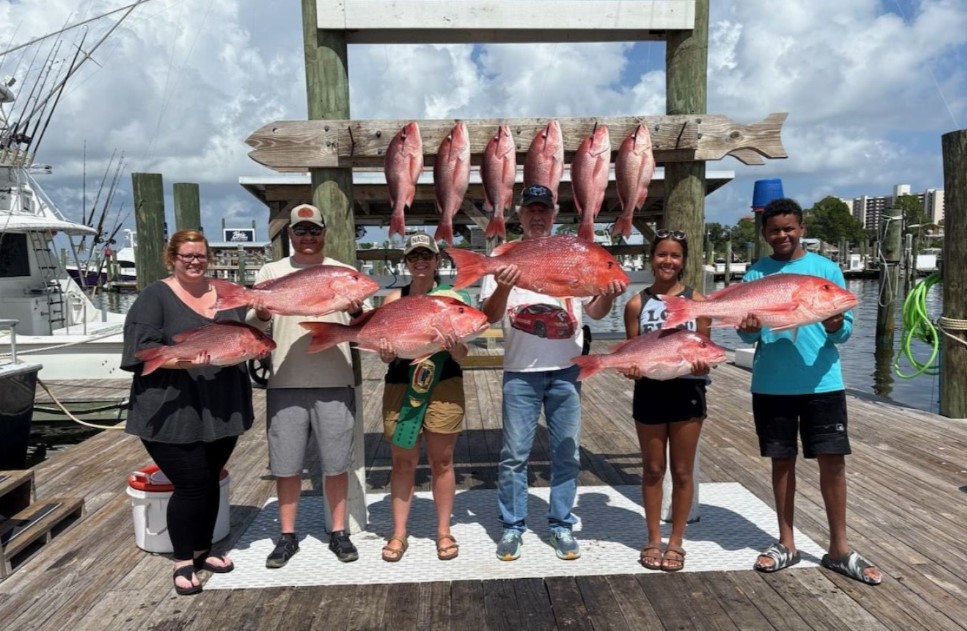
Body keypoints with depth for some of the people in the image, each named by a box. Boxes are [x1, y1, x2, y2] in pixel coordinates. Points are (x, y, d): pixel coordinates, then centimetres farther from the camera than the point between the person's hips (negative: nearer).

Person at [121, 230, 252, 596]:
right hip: (173, 411, -5)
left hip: (221, 408, 5)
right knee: (191, 483, -3)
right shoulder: (155, 296, -4)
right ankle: (183, 561, 17)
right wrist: (184, 362, -29)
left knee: (210, 480, 14)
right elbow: (143, 349, -14)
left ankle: (203, 550, 32)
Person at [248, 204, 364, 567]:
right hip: (285, 383, 1)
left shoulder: (345, 273, 7)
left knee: (336, 463, 7)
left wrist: (357, 312, -16)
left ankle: (338, 532, 21)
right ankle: (287, 535, 23)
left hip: (335, 383, 0)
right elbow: (253, 329, 6)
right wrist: (260, 313, -17)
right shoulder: (270, 272, 8)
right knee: (286, 464, 8)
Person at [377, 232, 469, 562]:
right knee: (403, 461, 9)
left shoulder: (452, 298, 0)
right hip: (400, 386, 1)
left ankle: (444, 531, 23)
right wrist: (386, 354, -20)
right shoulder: (394, 299, 4)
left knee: (441, 460, 8)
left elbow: (461, 353, -3)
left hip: (443, 386, -1)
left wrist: (455, 347, -25)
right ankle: (398, 533, 20)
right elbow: (384, 346, 3)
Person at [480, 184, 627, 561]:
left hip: (566, 371, 2)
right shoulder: (504, 259, 1)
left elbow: (595, 312, 9)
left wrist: (609, 295, -13)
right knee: (514, 454, 4)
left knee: (567, 453, 9)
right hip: (520, 372, -2)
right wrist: (504, 288, -25)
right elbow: (489, 317, -6)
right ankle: (512, 527, 20)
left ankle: (561, 525, 24)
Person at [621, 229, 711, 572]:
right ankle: (653, 540, 26)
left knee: (682, 471, 10)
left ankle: (676, 542, 24)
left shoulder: (697, 301, -2)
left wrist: (701, 362, -22)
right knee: (653, 469, 12)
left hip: (686, 390, 0)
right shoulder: (637, 303, 0)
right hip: (650, 391, 1)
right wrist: (631, 367, -20)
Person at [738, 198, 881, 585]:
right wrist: (749, 329, -20)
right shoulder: (755, 275, 3)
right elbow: (747, 335, 2)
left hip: (822, 383, -1)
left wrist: (836, 326, -23)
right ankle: (786, 544, 23)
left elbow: (845, 330, -1)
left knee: (833, 460, 2)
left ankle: (839, 549, 18)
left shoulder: (826, 269, 1)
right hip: (771, 386, 1)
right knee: (782, 461, 10)